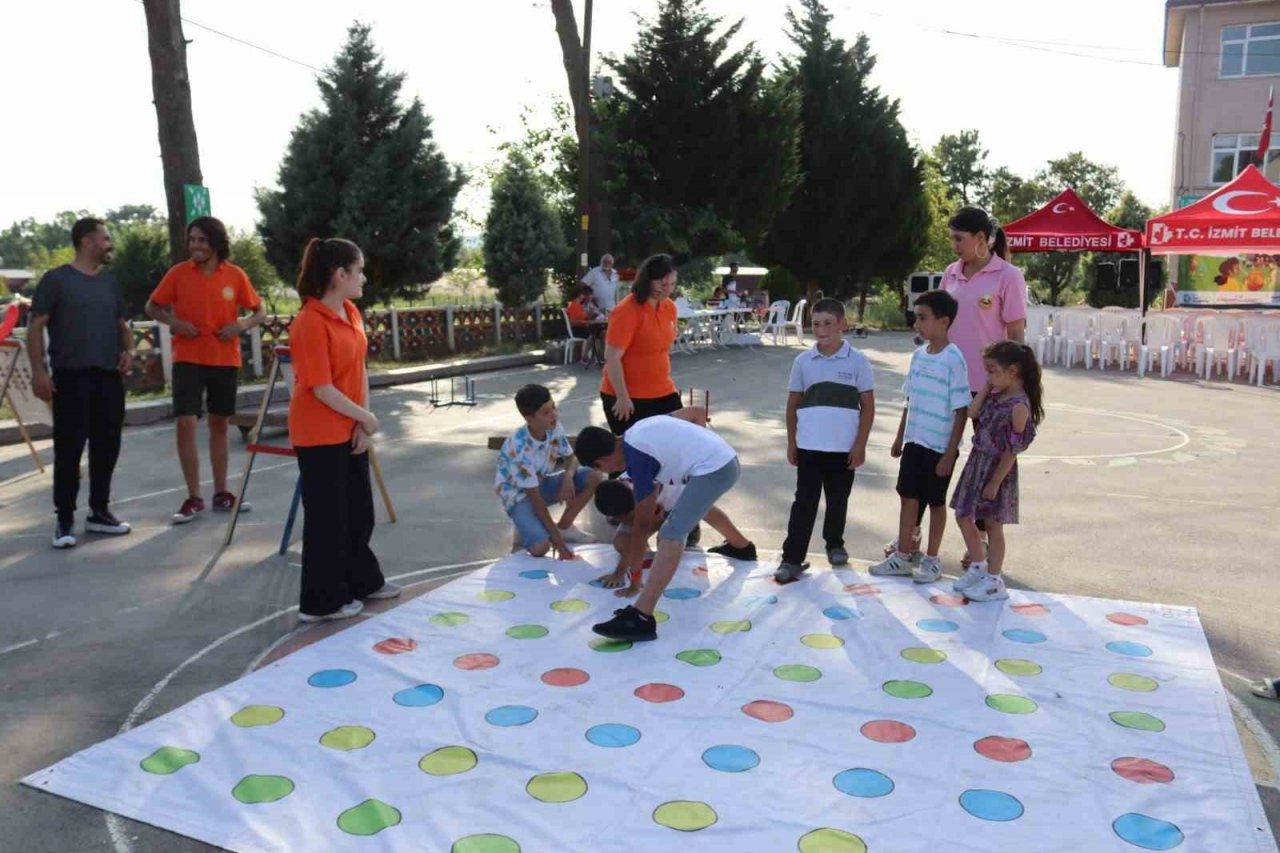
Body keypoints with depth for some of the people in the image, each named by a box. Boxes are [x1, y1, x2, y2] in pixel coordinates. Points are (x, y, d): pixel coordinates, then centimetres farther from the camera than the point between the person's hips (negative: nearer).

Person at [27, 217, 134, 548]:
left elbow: (122, 324, 22)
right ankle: (64, 520, 3)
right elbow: (36, 327, -4)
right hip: (71, 377, -5)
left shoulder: (110, 281, 15)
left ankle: (99, 512, 20)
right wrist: (38, 370, -13)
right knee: (69, 449, -5)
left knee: (107, 446, 8)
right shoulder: (56, 279, -1)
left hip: (109, 376, 5)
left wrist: (129, 351, 3)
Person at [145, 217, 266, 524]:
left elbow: (260, 311, 8)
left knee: (219, 424, 11)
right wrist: (174, 322, -12)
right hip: (188, 359, -1)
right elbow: (152, 307, 8)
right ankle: (194, 498, 2)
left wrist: (242, 325, -12)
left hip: (226, 360, 1)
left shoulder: (235, 275, -1)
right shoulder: (178, 273, -2)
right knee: (186, 423, -9)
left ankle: (221, 493, 22)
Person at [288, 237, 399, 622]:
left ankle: (363, 581, 36)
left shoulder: (351, 312, 6)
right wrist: (365, 417, -12)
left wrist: (362, 423, -2)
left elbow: (359, 368, 6)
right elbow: (321, 389, -22)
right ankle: (322, 601, 17)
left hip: (350, 429, 9)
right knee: (327, 516, 2)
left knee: (359, 509, 19)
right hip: (320, 435, -9)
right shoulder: (310, 323, -22)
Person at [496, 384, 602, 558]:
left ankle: (564, 526, 3)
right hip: (518, 495, -7)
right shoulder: (519, 448, -33)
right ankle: (526, 531, 6)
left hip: (542, 484, 7)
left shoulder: (555, 428, -15)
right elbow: (535, 498, -28)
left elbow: (571, 458, 2)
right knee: (540, 547, -31)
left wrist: (568, 476, -24)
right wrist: (556, 537, -25)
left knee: (593, 477, -13)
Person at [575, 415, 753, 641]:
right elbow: (695, 411, 27)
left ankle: (640, 618, -32)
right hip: (725, 459, 11)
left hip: (712, 469, -11)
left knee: (671, 533, -20)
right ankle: (741, 546, 67)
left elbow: (643, 521, -5)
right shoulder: (636, 434, 13)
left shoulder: (637, 458, -12)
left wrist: (633, 564, 6)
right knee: (698, 502, 41)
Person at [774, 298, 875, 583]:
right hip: (809, 446, 1)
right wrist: (791, 443, 6)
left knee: (838, 500, 14)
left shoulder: (858, 361, -3)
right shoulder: (803, 361, 2)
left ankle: (835, 544, 36)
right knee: (804, 502, 1)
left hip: (844, 447, 0)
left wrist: (860, 445, -6)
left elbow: (868, 406, -1)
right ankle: (792, 559, 2)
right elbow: (792, 404, 8)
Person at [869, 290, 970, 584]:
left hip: (940, 447, -6)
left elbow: (961, 411, -14)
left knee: (935, 502, 8)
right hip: (914, 442, 6)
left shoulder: (953, 359, -16)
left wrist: (950, 453, -15)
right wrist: (899, 437, 15)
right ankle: (901, 557, 22)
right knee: (909, 497, 11)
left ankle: (932, 560, 22)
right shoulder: (918, 355, 5)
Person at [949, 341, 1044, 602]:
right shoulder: (995, 395, 4)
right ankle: (978, 567, 31)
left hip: (997, 469, -8)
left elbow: (1012, 450, -20)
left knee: (993, 524, 3)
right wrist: (987, 387, -4)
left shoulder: (1019, 406, -20)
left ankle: (994, 582, 16)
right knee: (963, 517, 14)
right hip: (977, 462, 8)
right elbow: (972, 412, -1)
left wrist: (995, 483, -18)